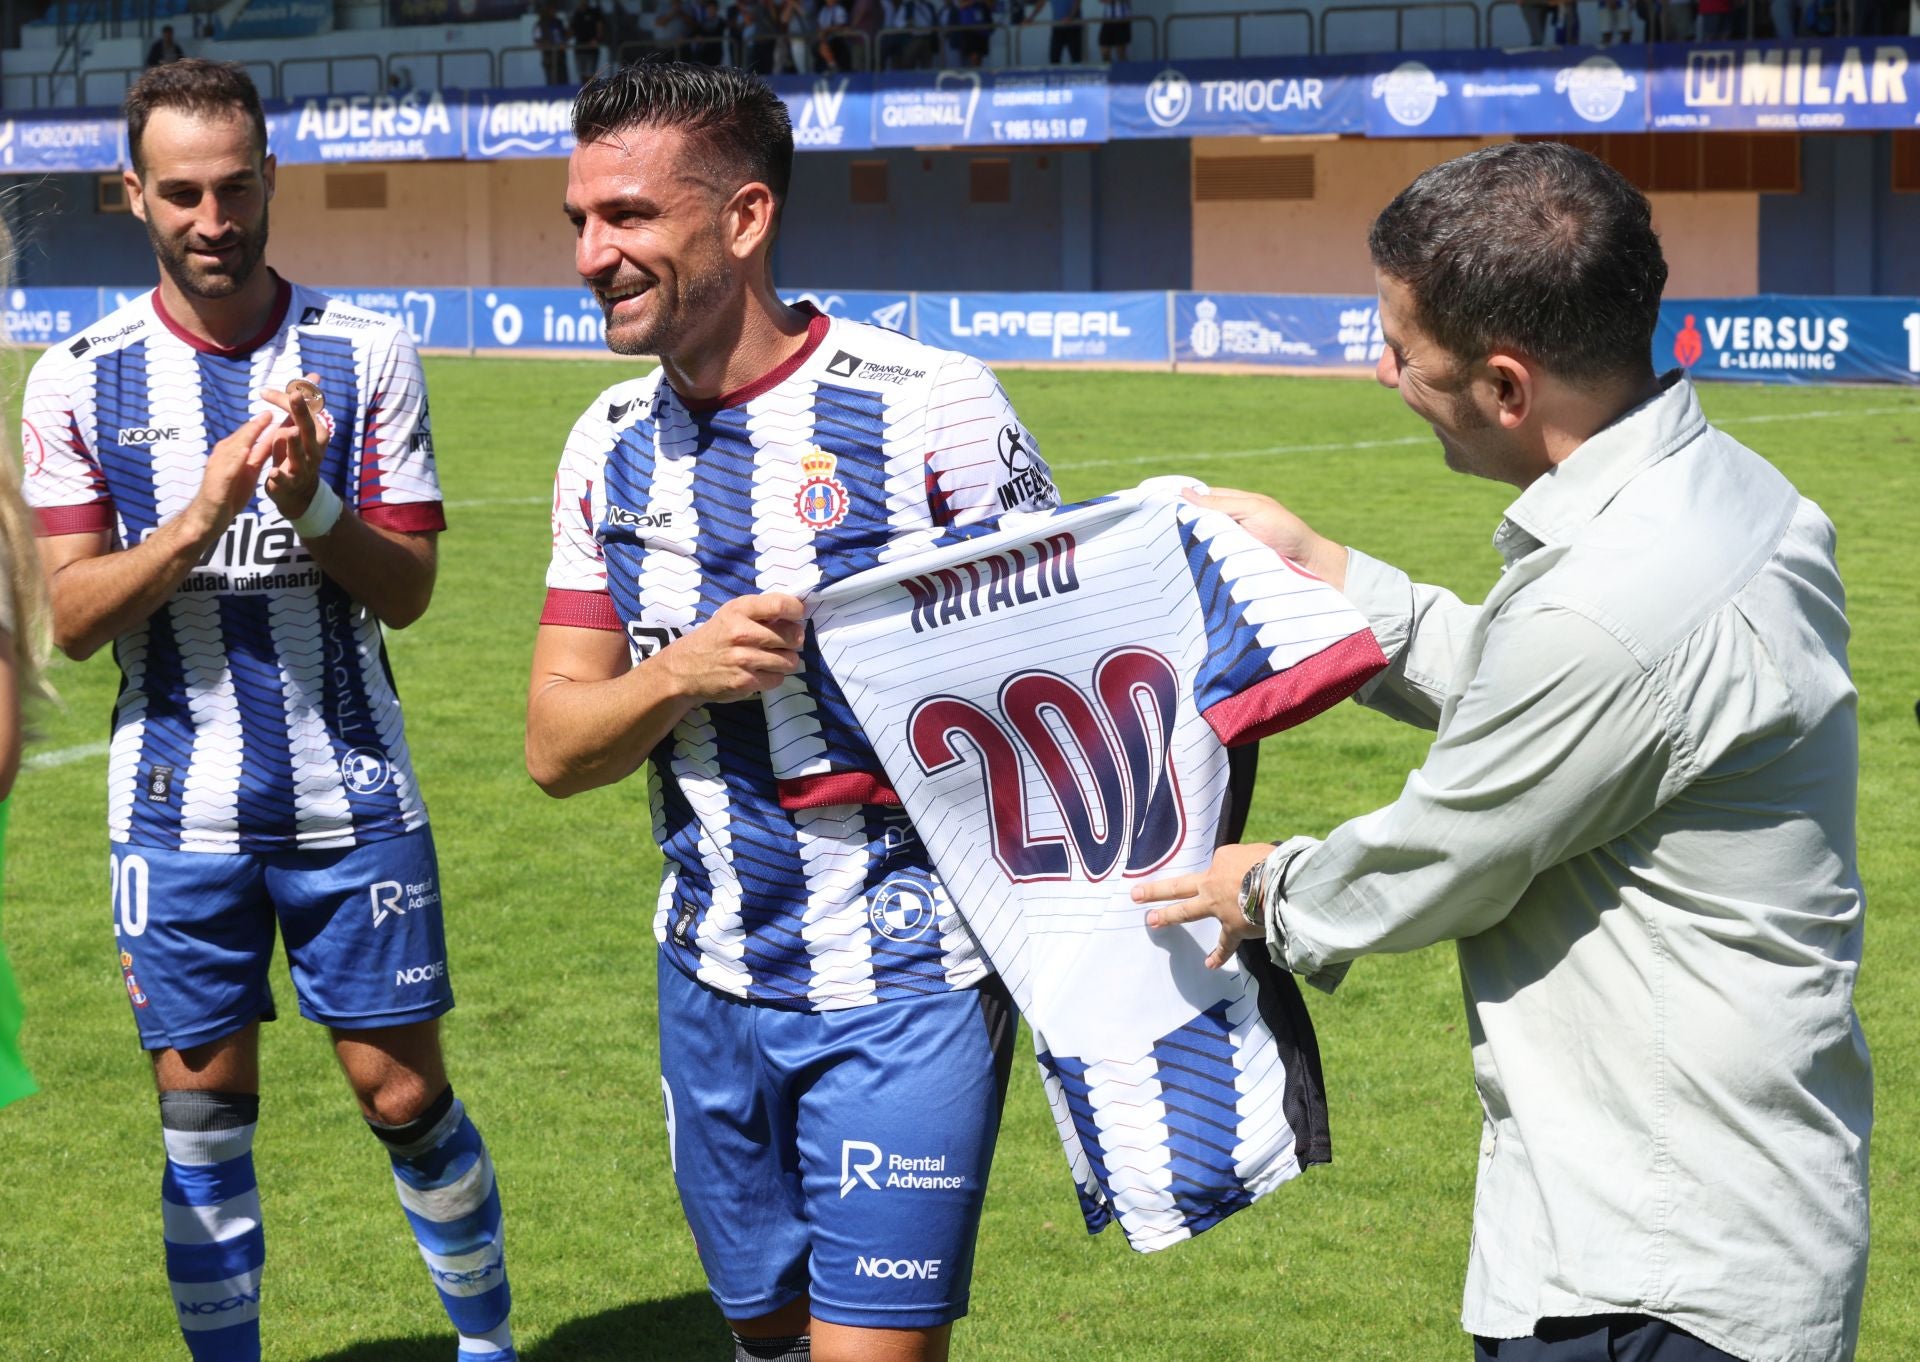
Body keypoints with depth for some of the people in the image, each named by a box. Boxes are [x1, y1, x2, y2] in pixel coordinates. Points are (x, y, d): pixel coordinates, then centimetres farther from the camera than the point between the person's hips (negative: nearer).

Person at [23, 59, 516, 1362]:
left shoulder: (367, 352, -2)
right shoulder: (81, 379, -1)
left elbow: (408, 590, -3)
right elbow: (70, 617, -7)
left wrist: (313, 508, -22)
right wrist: (199, 517, -22)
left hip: (353, 799, 0)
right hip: (180, 807, 1)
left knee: (405, 1094, 5)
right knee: (204, 1117, 5)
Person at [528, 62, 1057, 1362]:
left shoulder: (928, 409, -13)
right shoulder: (613, 446, 5)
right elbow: (558, 747, 5)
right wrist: (682, 672, -16)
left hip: (904, 988, -6)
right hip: (715, 984, 6)